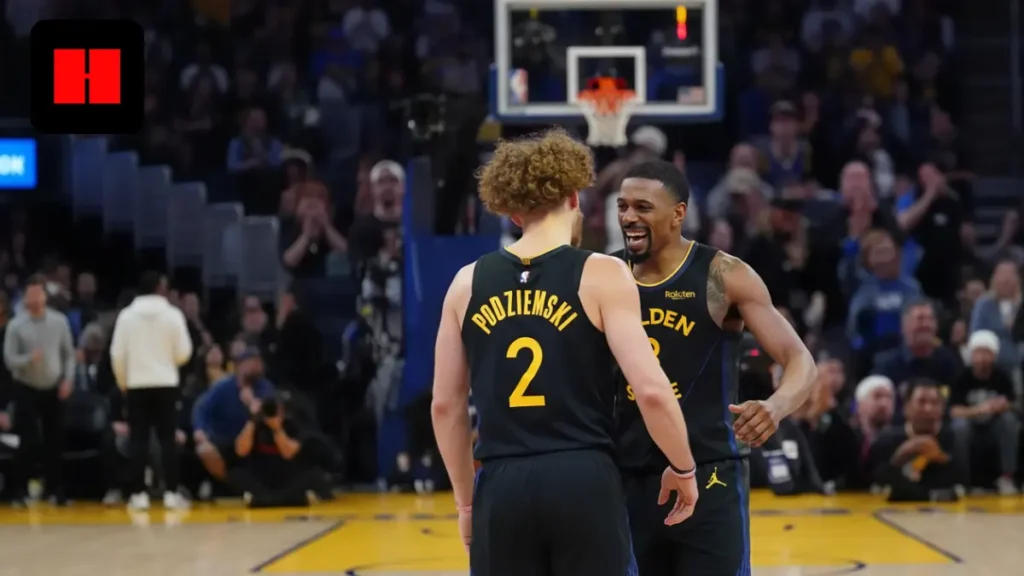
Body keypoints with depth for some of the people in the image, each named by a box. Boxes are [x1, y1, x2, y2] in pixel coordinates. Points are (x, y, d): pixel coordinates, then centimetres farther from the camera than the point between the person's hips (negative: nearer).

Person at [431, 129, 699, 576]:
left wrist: (465, 500, 22)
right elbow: (651, 390, -9)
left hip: (501, 487, 3)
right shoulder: (601, 275, -2)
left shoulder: (468, 283, 9)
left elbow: (445, 406, 12)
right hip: (583, 481, -3)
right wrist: (683, 468, 6)